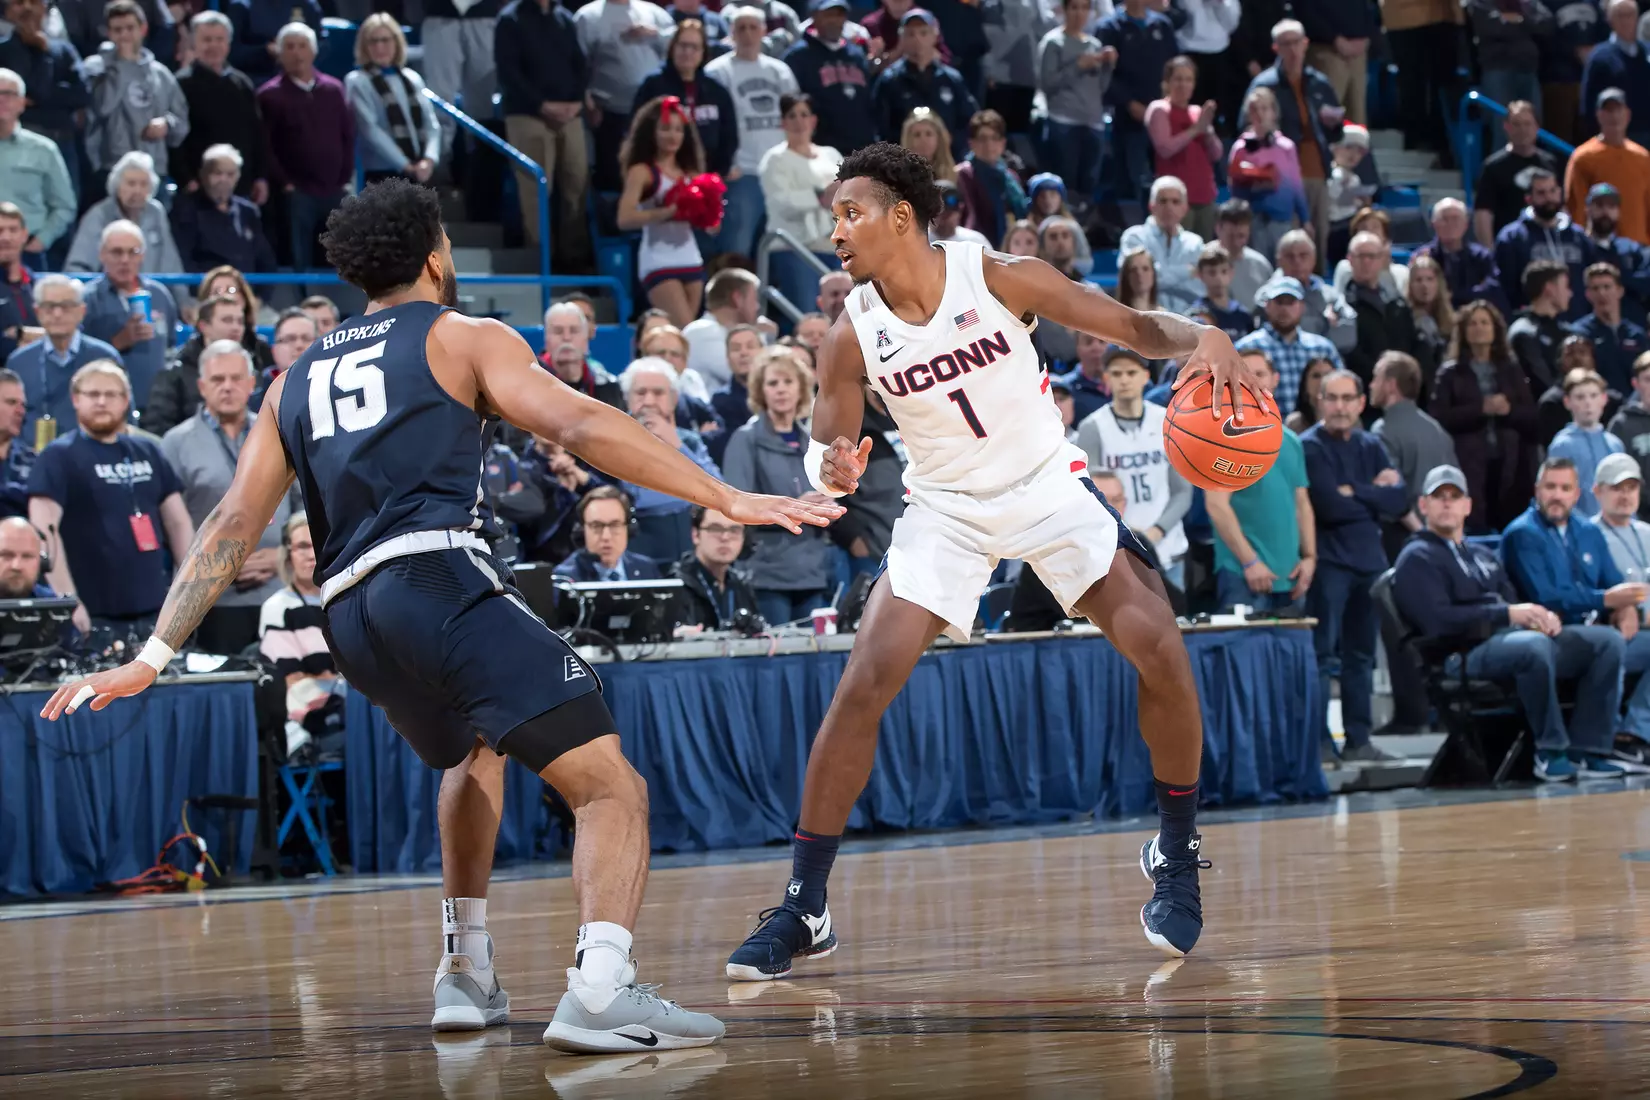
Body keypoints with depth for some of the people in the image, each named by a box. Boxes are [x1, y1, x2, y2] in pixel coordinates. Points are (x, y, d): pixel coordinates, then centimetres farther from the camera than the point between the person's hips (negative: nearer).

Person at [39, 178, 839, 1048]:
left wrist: (154, 654, 17)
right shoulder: (465, 339, 12)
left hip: (348, 617, 6)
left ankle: (466, 972, 25)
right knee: (609, 786, -11)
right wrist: (727, 499, -5)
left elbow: (233, 524, 18)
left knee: (475, 755, 35)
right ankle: (600, 989, -35)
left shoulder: (298, 380, 26)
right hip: (439, 576, -6)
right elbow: (581, 428, -2)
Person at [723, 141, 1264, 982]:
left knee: (1161, 652, -15)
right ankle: (802, 910, -6)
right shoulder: (852, 335, -11)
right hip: (946, 509, 1)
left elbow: (1133, 327, -13)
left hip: (1048, 486, -1)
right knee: (864, 685, -14)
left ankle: (1177, 856, 7)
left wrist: (1202, 339, -34)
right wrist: (831, 469, -28)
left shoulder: (998, 278, -17)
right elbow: (826, 453, -2)